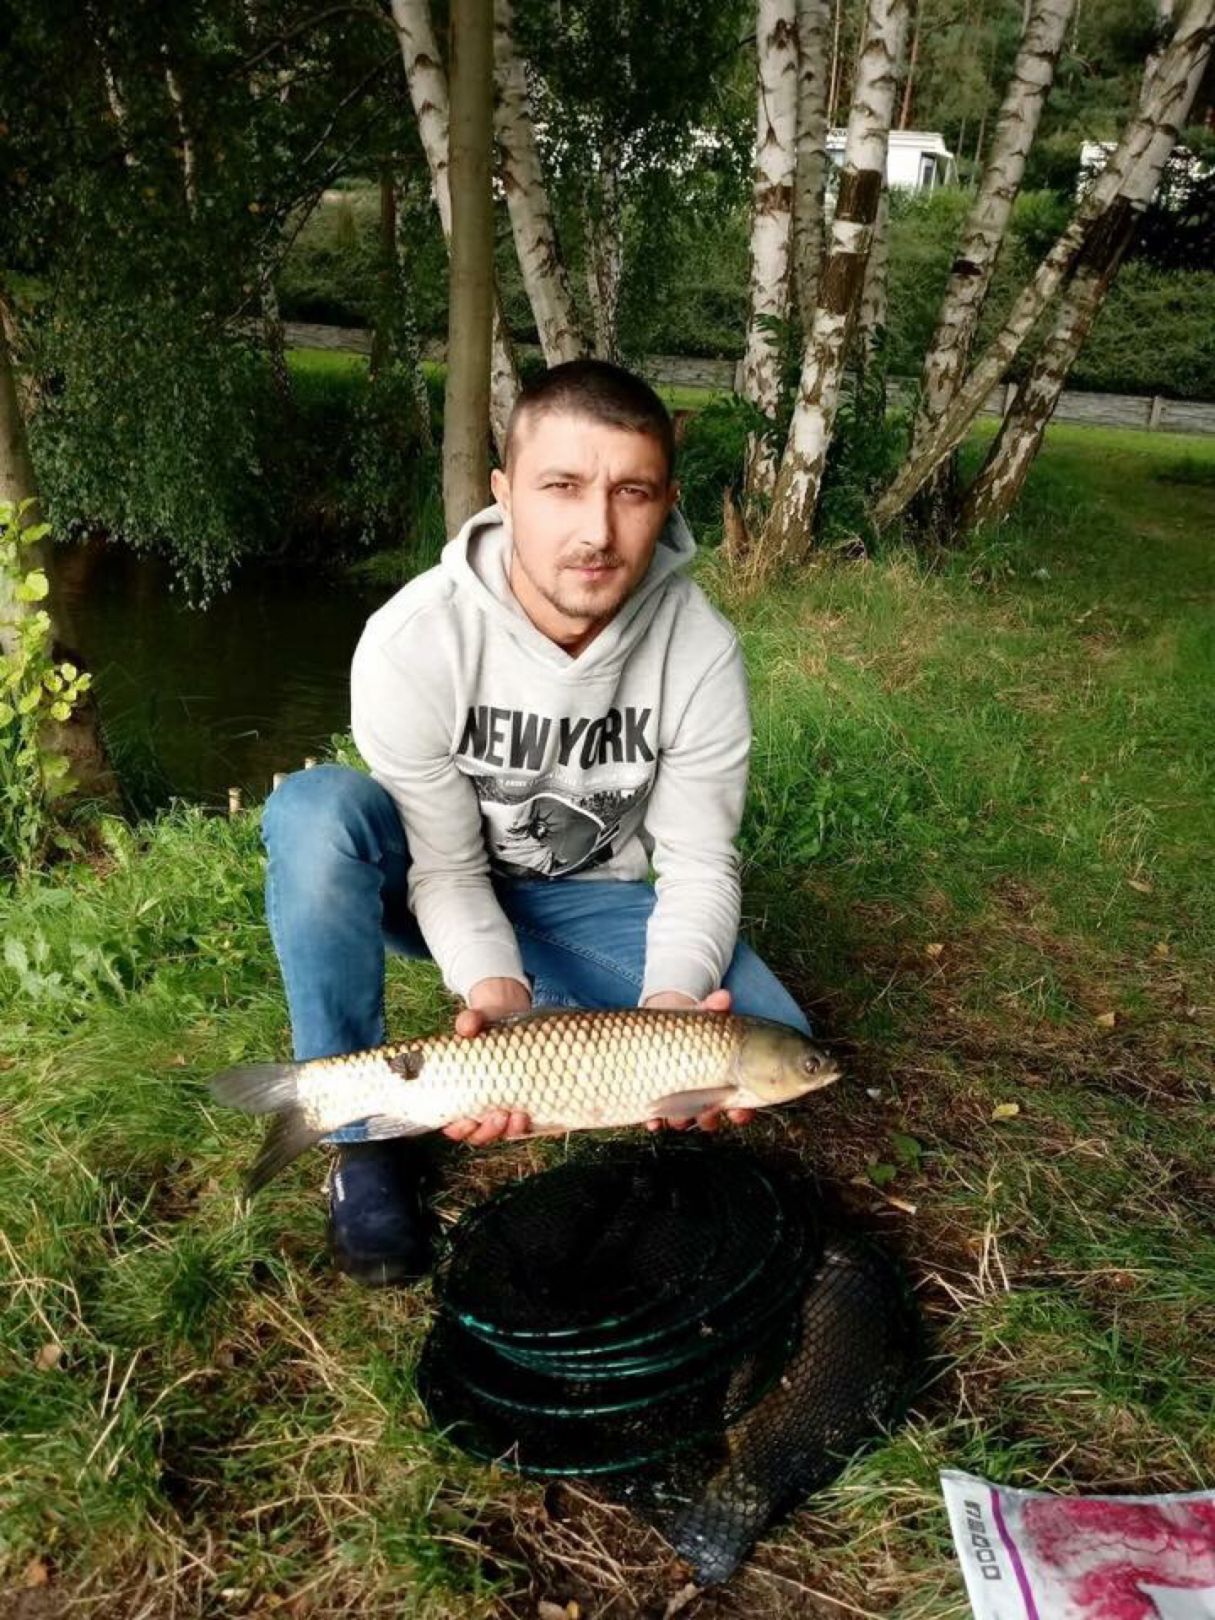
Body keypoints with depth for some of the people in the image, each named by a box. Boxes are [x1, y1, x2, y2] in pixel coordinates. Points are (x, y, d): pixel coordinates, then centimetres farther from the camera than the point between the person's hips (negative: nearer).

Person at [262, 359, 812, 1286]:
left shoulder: (701, 649, -21)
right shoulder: (413, 639, -27)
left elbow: (698, 862, -15)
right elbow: (447, 865, -20)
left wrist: (673, 999, -34)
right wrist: (495, 989, -39)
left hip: (587, 900, 2)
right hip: (435, 889, -1)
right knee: (316, 812, -35)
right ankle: (366, 1137, -16)